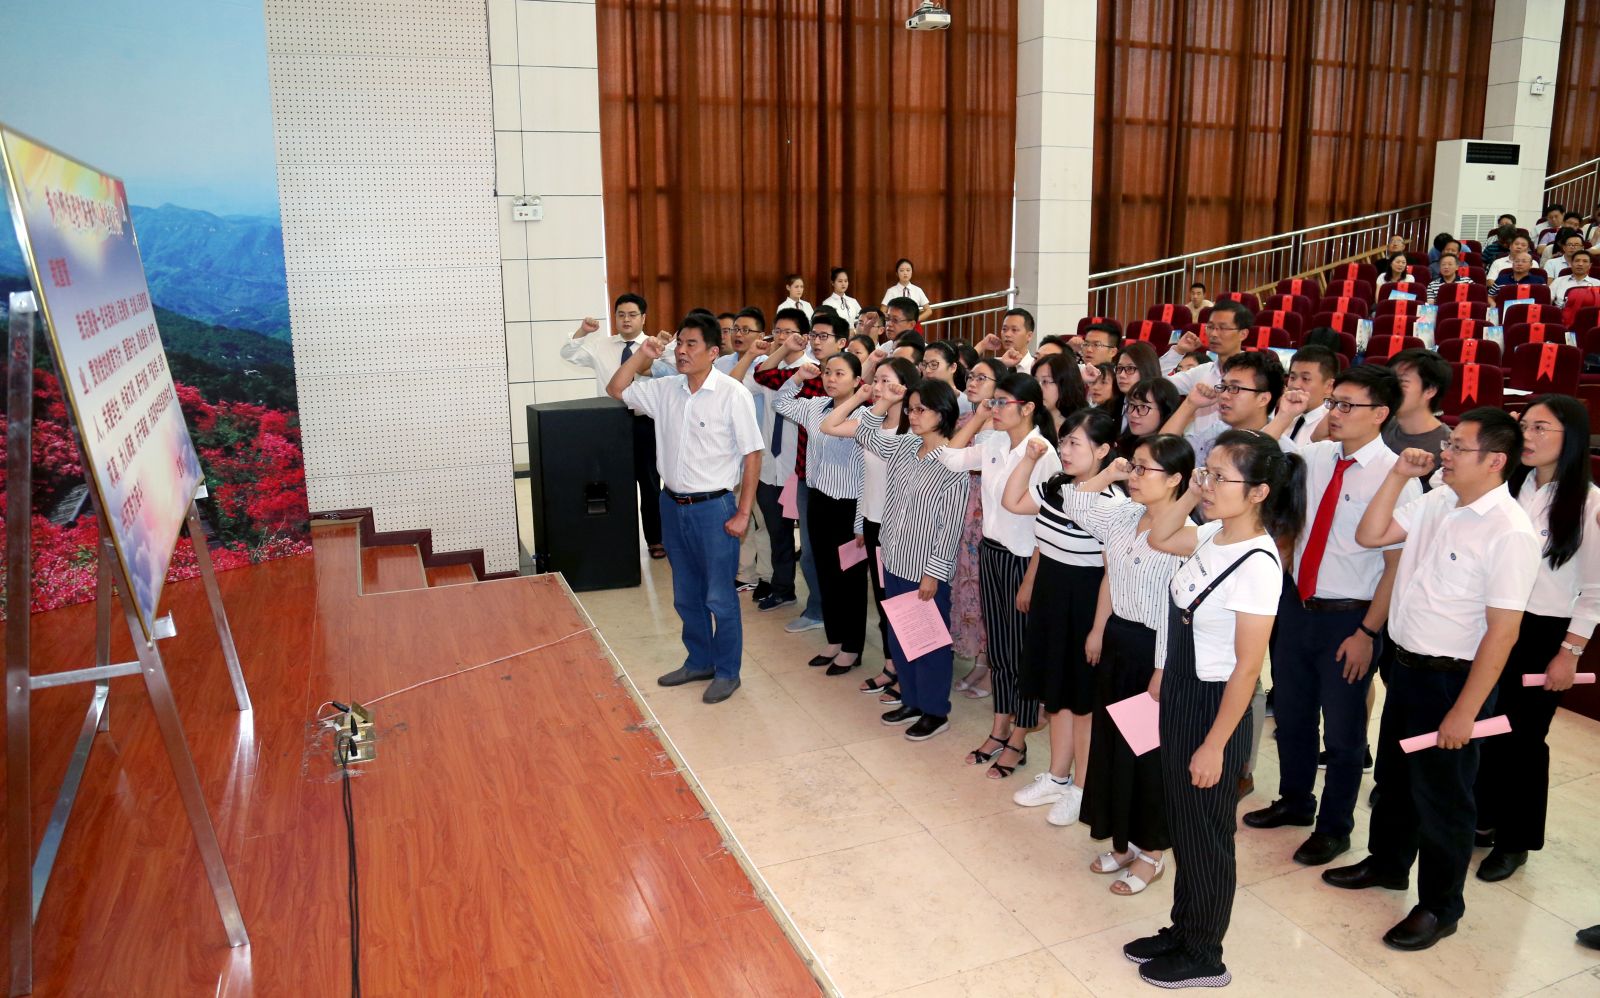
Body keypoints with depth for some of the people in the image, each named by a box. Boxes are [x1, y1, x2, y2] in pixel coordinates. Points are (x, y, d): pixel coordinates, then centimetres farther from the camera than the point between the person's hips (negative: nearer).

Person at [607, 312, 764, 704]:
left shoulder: (732, 394, -14)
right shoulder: (666, 389, 4)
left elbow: (752, 455, -12)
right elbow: (616, 390, 15)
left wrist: (743, 513, -13)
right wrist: (640, 355, 0)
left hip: (713, 508, -6)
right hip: (673, 505, 6)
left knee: (720, 598, 4)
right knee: (686, 595, 18)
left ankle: (727, 672, 21)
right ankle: (699, 661, 35)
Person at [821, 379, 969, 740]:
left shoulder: (953, 464, -17)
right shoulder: (903, 446, 2)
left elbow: (951, 525, -16)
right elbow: (865, 433, 14)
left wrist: (934, 571, -15)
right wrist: (879, 404, 1)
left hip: (927, 570, -7)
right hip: (895, 561, 7)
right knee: (898, 635, 18)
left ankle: (935, 711, 24)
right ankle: (912, 701, 35)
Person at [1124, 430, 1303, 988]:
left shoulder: (1257, 565, -25)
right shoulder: (1211, 535, -2)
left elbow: (1247, 668, -21)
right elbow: (1156, 538, 18)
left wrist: (1215, 745, -17)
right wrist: (1191, 496, 2)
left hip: (1214, 706, -8)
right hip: (1179, 695, 8)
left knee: (1205, 836, 10)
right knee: (1182, 825, 21)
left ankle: (1204, 958, 30)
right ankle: (1182, 931, 40)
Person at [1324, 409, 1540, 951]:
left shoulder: (1509, 532, -22)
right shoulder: (1438, 502, 0)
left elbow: (1502, 631, -22)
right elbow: (1370, 536, 6)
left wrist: (1465, 711, -20)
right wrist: (1398, 475, -5)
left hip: (1452, 678, -7)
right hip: (1406, 664, 8)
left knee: (1441, 795, 9)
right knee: (1394, 774, 24)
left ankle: (1439, 906, 29)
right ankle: (1387, 863, 46)